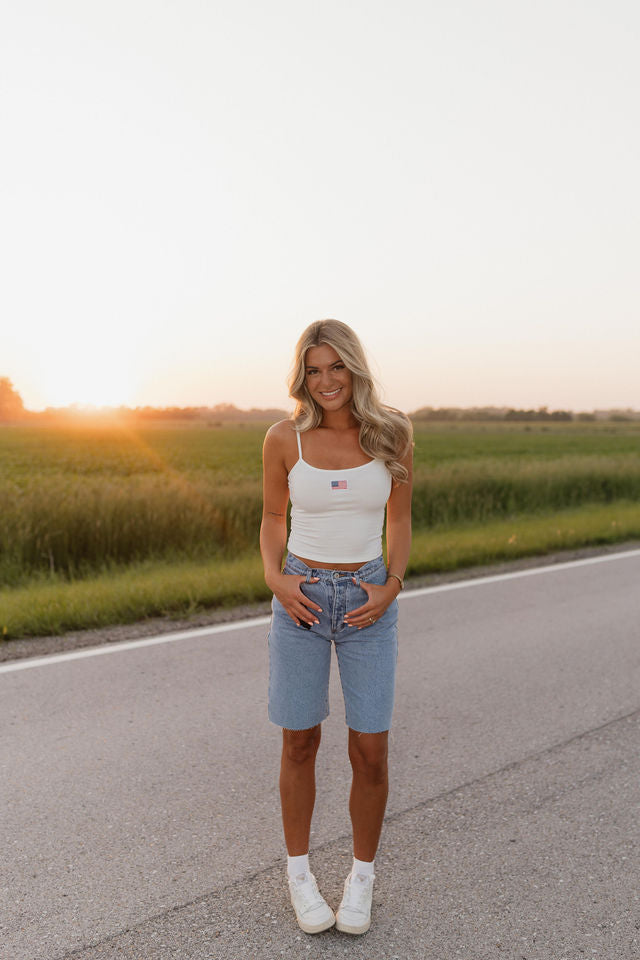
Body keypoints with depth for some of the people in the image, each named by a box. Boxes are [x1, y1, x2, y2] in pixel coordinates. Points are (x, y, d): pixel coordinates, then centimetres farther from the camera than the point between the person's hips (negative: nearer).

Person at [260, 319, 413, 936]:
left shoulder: (391, 432, -5)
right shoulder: (284, 438, -6)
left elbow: (399, 519, 5)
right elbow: (273, 517, 7)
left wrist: (392, 587, -9)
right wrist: (274, 577, -11)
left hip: (368, 602, 1)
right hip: (301, 599, 0)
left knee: (371, 752, 4)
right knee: (300, 746, 10)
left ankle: (362, 876, 29)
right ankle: (299, 872, 33)